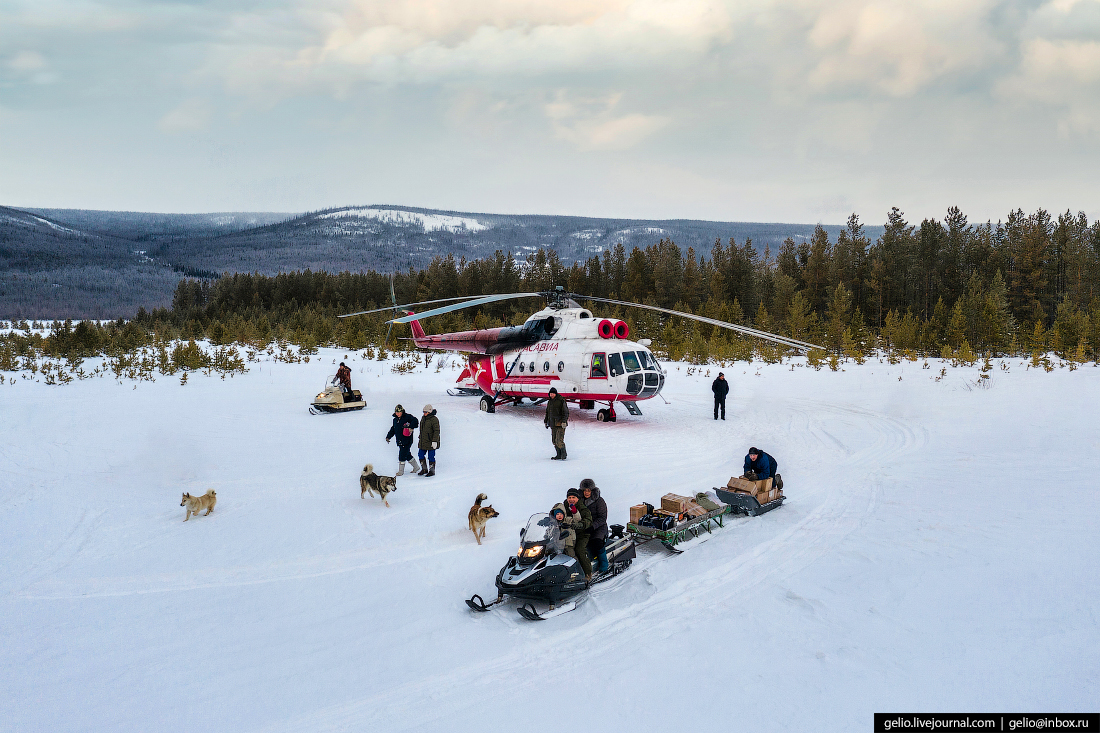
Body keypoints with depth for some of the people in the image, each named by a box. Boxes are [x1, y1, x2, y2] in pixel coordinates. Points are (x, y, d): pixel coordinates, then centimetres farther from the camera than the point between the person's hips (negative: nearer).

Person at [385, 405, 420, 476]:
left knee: (402, 456, -8)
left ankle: (401, 471, 3)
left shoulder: (407, 417, -10)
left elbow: (415, 422, -21)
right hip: (399, 442, 7)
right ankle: (416, 467, 30)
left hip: (407, 441, -7)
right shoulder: (395, 420, 13)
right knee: (407, 455, 15)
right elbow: (393, 429, 24)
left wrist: (410, 427, -32)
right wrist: (388, 436, 18)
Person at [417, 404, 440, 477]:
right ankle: (424, 469, 23)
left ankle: (432, 471, 10)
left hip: (431, 442, -8)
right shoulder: (423, 418, 11)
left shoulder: (434, 419, -14)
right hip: (423, 442, 8)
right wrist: (420, 439, 23)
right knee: (421, 455, 9)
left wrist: (434, 441, -22)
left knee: (431, 457, -2)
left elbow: (436, 431, -17)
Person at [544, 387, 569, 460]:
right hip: (553, 424, 7)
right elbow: (547, 412, 25)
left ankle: (564, 453, 1)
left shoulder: (561, 401, -8)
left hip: (560, 424, -7)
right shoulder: (549, 402, 14)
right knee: (554, 440, 6)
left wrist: (564, 422, -19)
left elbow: (566, 412, -11)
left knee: (559, 440, -13)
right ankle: (559, 455, 12)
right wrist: (545, 421, 22)